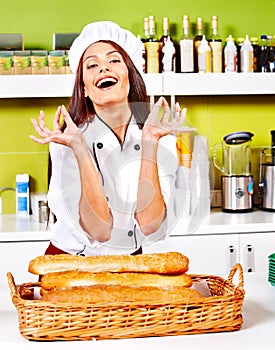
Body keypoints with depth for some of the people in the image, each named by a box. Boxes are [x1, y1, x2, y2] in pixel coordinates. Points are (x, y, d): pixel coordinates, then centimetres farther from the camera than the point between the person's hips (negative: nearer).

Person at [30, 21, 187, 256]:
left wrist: (150, 143, -18)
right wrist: (80, 149, -23)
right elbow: (99, 231, -18)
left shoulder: (162, 139, -5)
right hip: (71, 262, -1)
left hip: (128, 263, 1)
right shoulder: (66, 143, -10)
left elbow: (150, 227, -14)